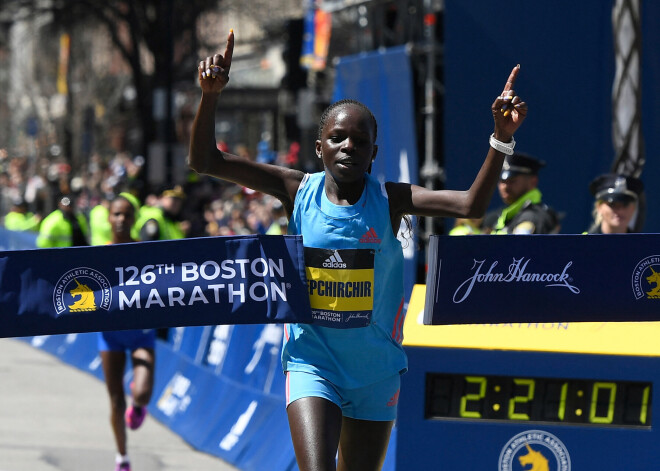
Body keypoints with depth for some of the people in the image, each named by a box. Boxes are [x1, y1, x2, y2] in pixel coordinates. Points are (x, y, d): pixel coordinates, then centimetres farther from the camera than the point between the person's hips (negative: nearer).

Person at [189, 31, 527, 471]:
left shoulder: (390, 200, -6)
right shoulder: (298, 190, -4)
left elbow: (471, 205, -19)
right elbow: (205, 161, -8)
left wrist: (502, 137, -31)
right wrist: (210, 96, -23)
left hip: (376, 371, 1)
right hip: (311, 364, -1)